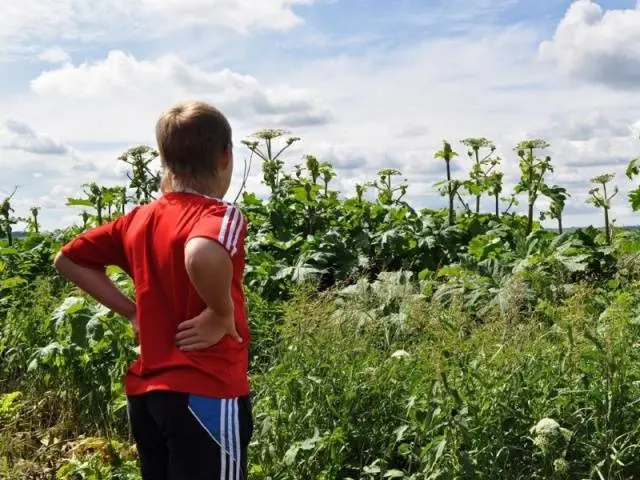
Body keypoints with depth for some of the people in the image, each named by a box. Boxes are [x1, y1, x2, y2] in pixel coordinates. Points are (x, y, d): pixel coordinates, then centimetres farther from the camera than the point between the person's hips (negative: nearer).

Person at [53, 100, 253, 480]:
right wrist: (222, 314, -20)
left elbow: (67, 260, 15)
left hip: (146, 391, 7)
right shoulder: (222, 216, -14)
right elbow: (202, 257, -38)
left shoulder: (138, 219, 6)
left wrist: (133, 312, 11)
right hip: (205, 393, -7)